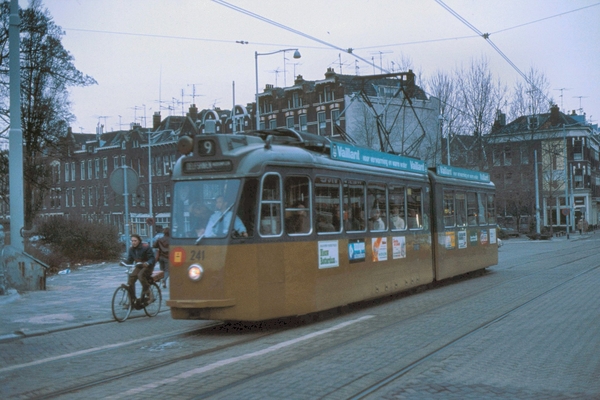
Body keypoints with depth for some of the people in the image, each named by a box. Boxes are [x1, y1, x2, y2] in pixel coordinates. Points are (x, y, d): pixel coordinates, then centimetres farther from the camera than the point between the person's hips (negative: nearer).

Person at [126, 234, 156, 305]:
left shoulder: (146, 247, -17)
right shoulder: (131, 249, 1)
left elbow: (152, 258, -18)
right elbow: (129, 260, 3)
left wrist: (147, 263, -40)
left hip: (148, 266, -6)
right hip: (138, 267, 6)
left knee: (140, 275, -35)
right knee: (131, 278, -15)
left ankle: (148, 294, -18)